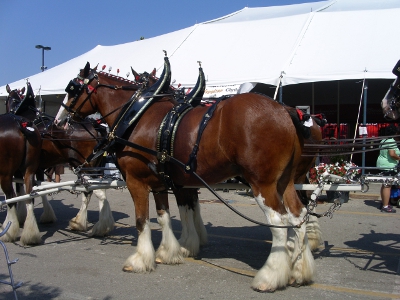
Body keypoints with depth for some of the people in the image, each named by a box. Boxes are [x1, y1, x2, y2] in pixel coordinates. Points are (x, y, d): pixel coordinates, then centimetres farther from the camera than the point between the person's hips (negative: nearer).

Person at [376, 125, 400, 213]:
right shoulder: (391, 141, -15)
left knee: (384, 185, 17)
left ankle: (383, 203, 25)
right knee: (387, 186, -8)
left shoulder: (383, 141, 15)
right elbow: (392, 154, -25)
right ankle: (385, 207, -7)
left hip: (381, 164, 10)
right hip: (388, 166, -10)